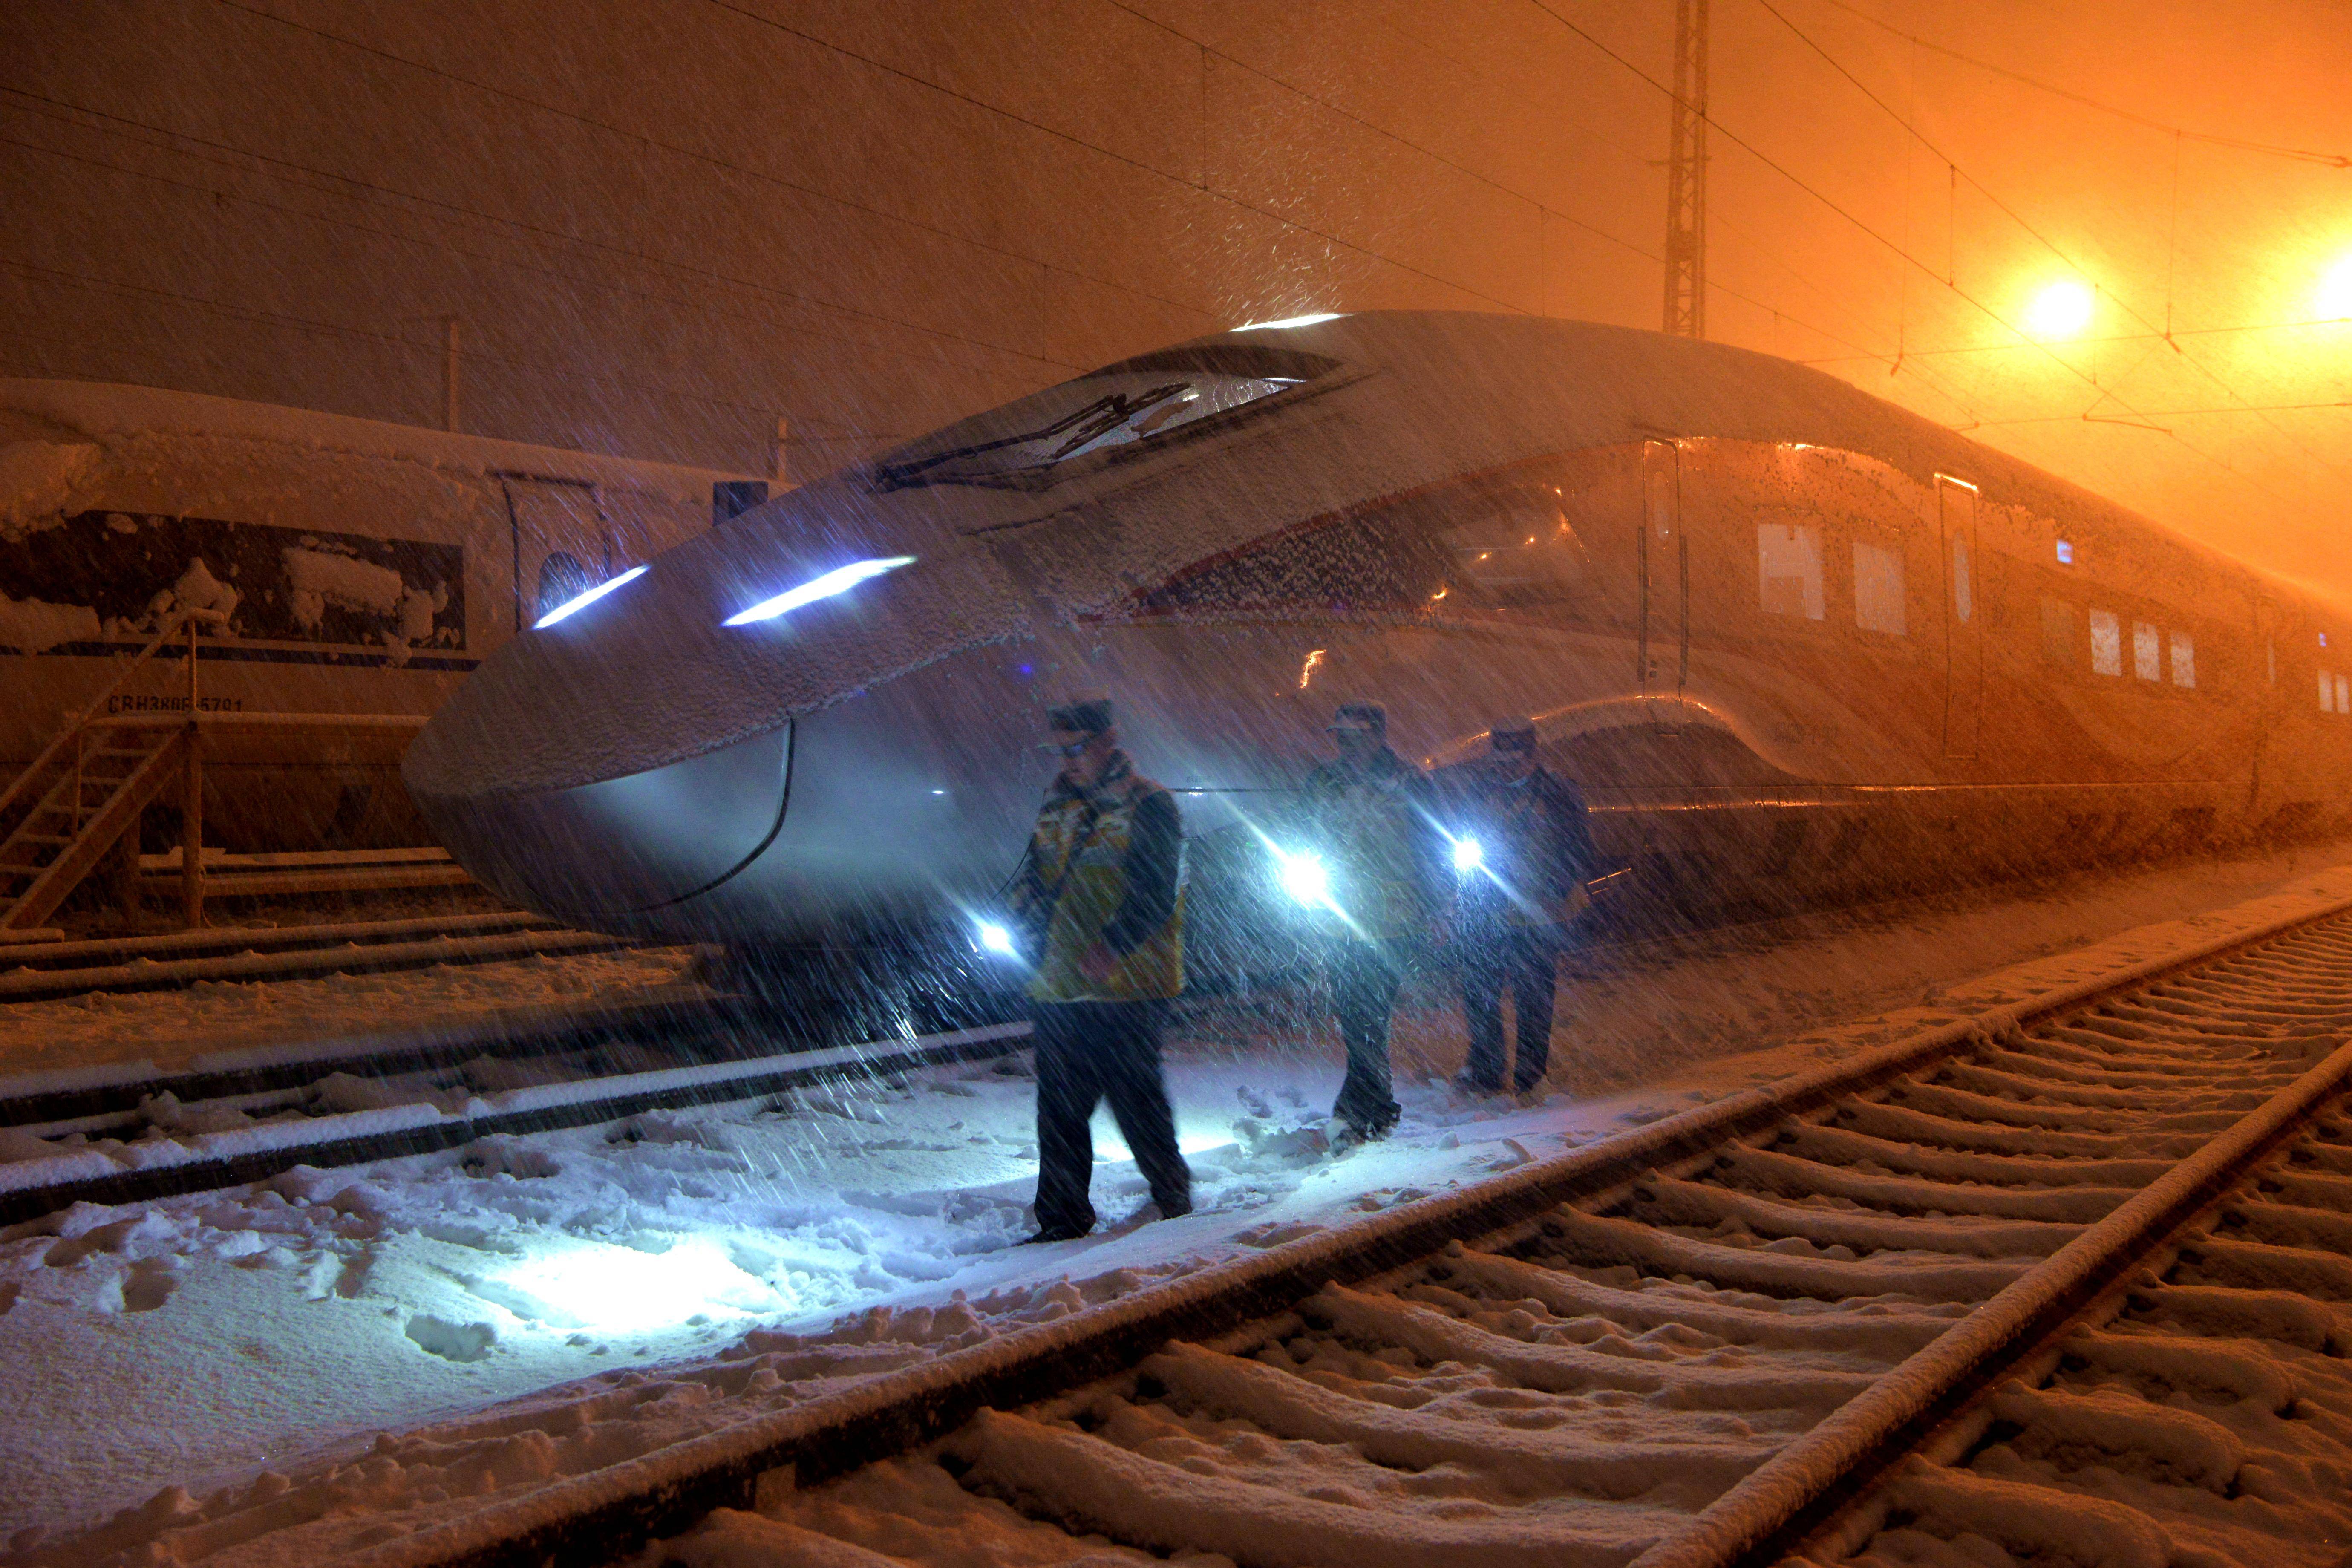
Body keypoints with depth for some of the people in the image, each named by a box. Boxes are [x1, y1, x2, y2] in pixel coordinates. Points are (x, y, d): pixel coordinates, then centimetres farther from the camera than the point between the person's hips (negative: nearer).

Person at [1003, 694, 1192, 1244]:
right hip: (1057, 988, 6)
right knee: (1058, 1105, 8)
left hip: (1125, 988, -6)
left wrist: (1110, 947, -24)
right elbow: (1031, 879, 18)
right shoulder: (1057, 806, 15)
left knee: (1135, 1097, 1)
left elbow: (1156, 894, -14)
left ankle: (1172, 1194, 23)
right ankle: (1062, 1218, 18)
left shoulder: (1148, 806, -6)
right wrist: (1031, 929, -2)